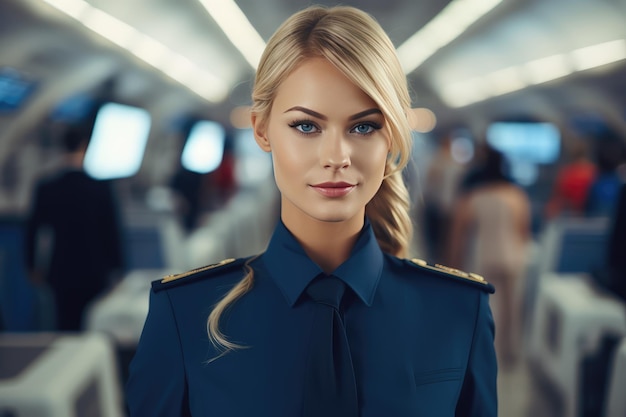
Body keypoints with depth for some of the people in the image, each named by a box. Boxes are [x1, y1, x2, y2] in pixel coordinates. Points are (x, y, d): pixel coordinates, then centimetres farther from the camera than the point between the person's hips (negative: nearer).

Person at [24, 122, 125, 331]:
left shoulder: (45, 188, -4)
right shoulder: (101, 188, -10)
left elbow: (32, 229, 1)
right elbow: (112, 231, -6)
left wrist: (33, 267, 14)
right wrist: (116, 268, 4)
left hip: (61, 273, 2)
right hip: (95, 274, -2)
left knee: (66, 324, 9)